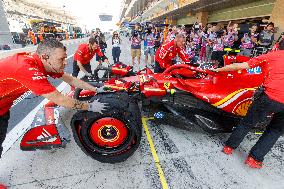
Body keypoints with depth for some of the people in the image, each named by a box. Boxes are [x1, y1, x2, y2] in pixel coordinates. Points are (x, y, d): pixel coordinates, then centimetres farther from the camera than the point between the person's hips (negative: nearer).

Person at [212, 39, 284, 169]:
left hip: (269, 97, -2)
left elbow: (239, 66, 7)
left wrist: (218, 69, 15)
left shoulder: (271, 55, 11)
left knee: (247, 123, 17)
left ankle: (229, 147, 29)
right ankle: (255, 158, 20)